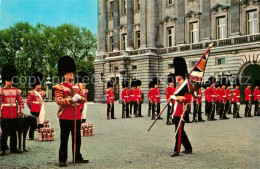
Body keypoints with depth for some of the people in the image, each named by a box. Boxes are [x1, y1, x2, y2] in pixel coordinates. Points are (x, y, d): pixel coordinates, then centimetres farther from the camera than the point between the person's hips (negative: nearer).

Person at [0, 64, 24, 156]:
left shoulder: (16, 91, 8)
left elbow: (21, 102, 12)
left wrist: (21, 112, 4)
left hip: (14, 115, 4)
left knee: (13, 132, 11)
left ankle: (14, 148, 19)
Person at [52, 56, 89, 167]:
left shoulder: (77, 86, 15)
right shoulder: (60, 87, -2)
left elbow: (84, 98, 13)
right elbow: (58, 101, -13)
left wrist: (80, 98, -10)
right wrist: (71, 99, -24)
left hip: (77, 116, 6)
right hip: (65, 117, -5)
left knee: (77, 139, 12)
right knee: (64, 139, 0)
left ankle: (78, 158, 23)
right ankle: (62, 160, 8)